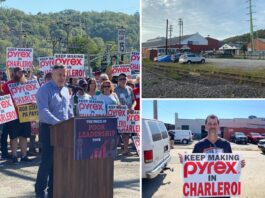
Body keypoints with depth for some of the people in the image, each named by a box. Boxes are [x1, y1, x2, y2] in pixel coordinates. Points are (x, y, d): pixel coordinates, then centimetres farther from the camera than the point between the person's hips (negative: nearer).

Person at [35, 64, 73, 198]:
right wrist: (58, 123, -32)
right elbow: (43, 111, -23)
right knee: (47, 161, -7)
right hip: (49, 128, -7)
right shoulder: (45, 90, -11)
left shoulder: (65, 90, 13)